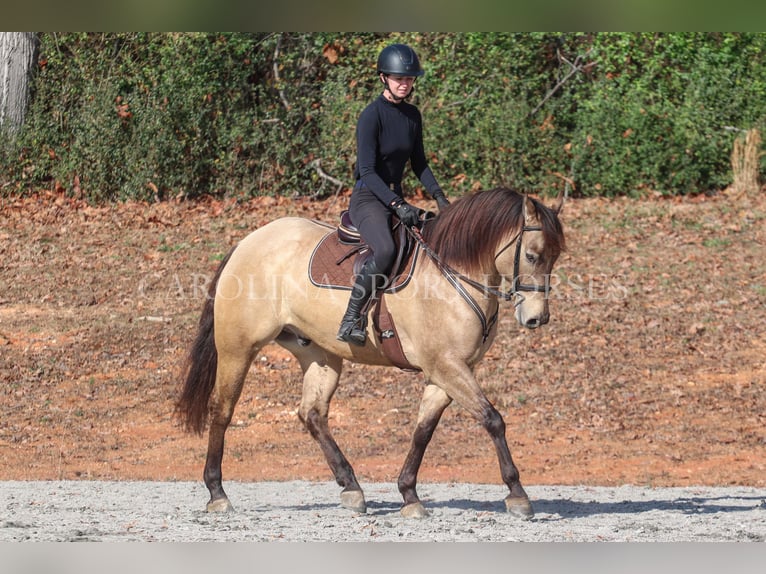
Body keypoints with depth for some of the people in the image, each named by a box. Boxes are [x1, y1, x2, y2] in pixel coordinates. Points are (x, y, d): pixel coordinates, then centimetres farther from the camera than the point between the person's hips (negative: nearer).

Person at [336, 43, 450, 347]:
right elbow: (367, 170, -19)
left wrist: (438, 195, 3)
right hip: (367, 198, -8)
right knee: (386, 250, -36)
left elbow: (418, 162, 18)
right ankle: (350, 321, -31)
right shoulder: (372, 116, -14)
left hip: (396, 198, 8)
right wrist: (397, 205, -28)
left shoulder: (412, 115, 9)